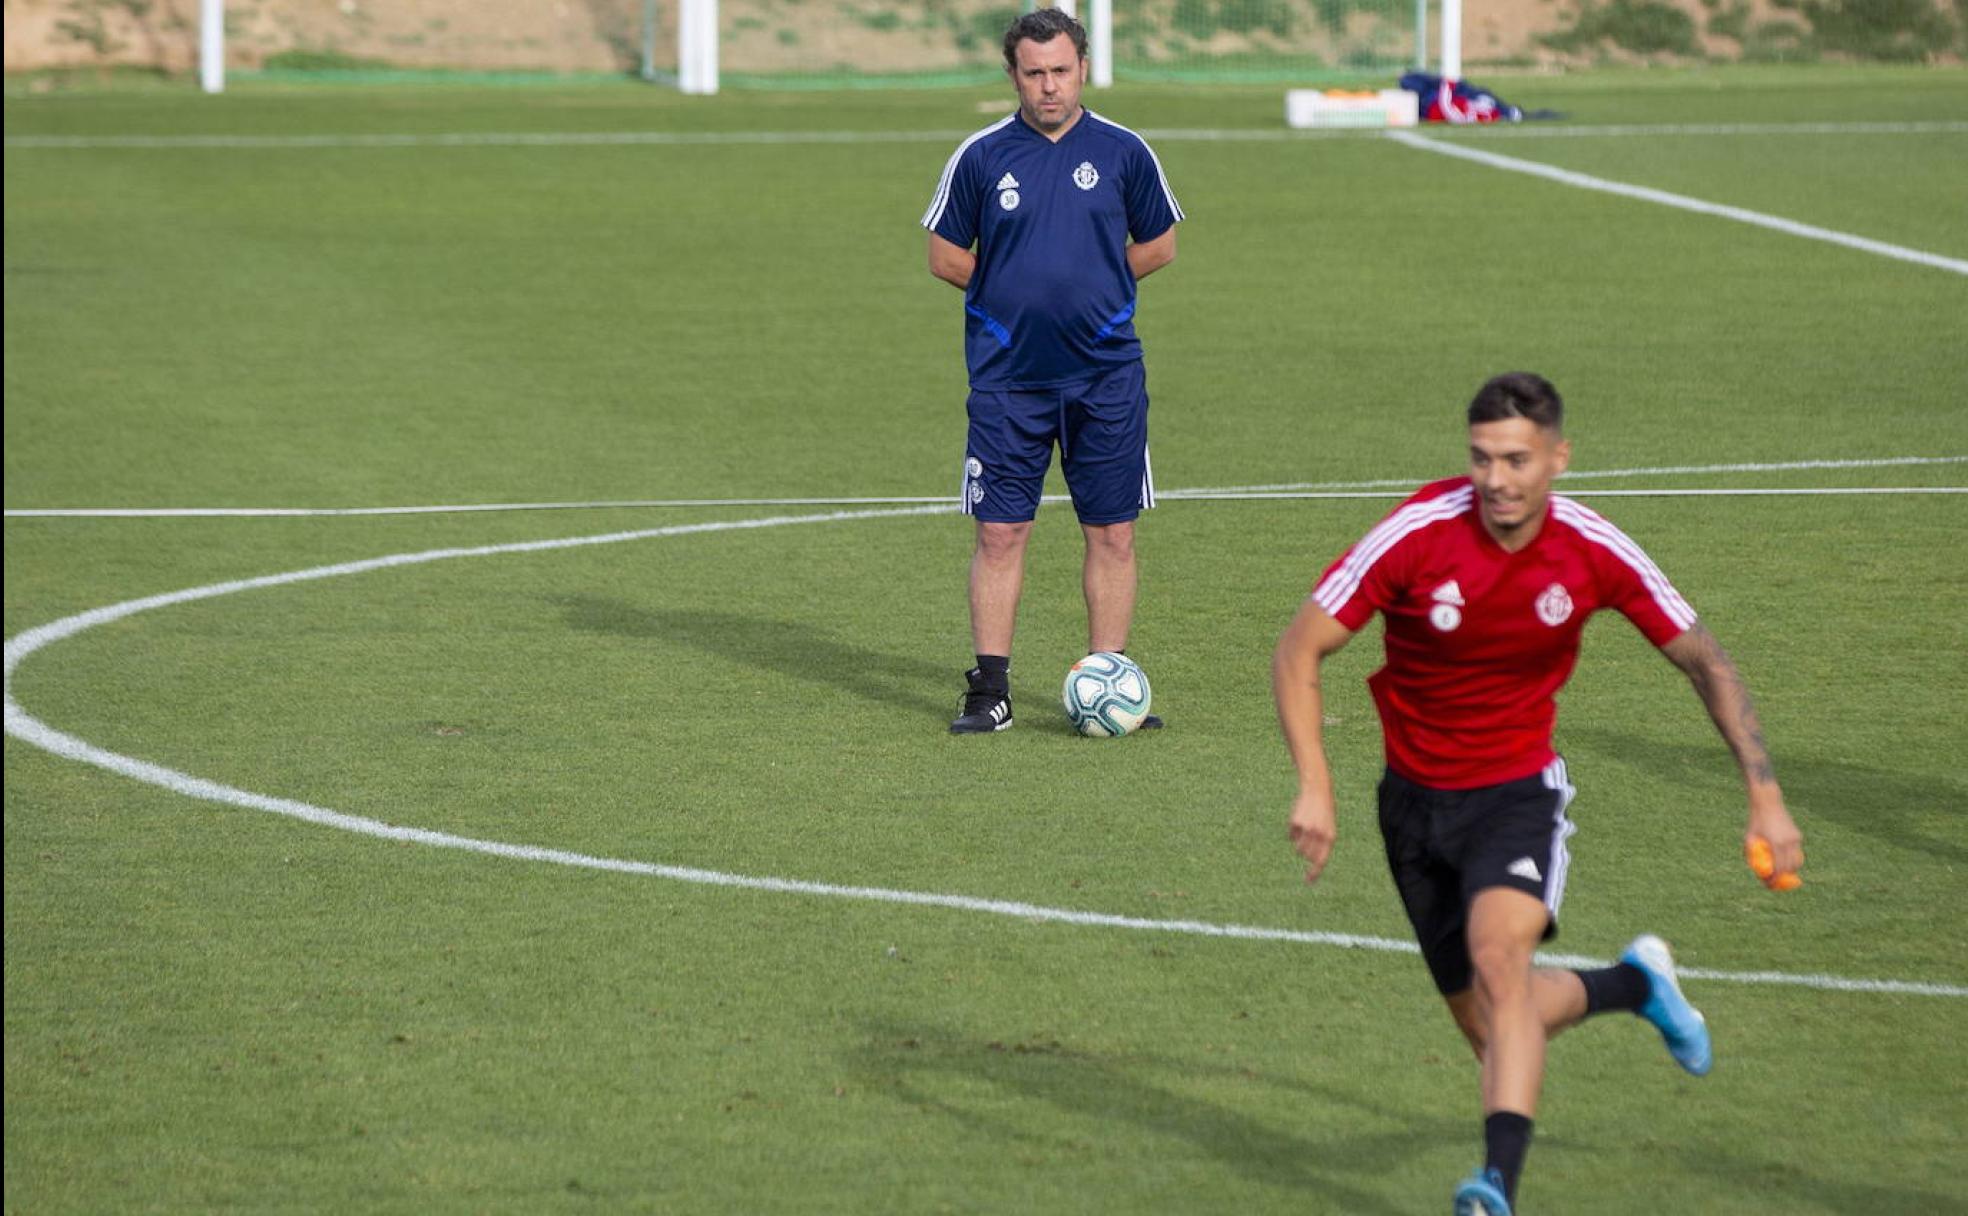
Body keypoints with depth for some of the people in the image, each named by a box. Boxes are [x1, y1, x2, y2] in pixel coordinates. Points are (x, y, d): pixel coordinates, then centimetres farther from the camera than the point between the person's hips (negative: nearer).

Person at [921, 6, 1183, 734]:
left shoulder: (1123, 153, 1)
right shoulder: (981, 156, 0)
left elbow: (1158, 245, 12)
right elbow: (946, 257, 8)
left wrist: (1090, 287, 4)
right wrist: (1018, 295, 3)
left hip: (1107, 374, 1)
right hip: (1008, 375, -1)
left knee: (1112, 535, 2)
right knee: (1000, 532, -2)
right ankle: (989, 692, 3)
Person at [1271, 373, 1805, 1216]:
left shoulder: (1595, 553, -15)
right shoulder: (1417, 535, -20)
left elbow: (1702, 661, -1)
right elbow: (1299, 652, -13)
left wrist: (1764, 794, -8)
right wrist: (1314, 784, -25)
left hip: (1518, 790, -1)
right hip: (1416, 796, 1)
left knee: (1499, 953, -31)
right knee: (1489, 1027, 8)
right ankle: (1634, 983, 38)